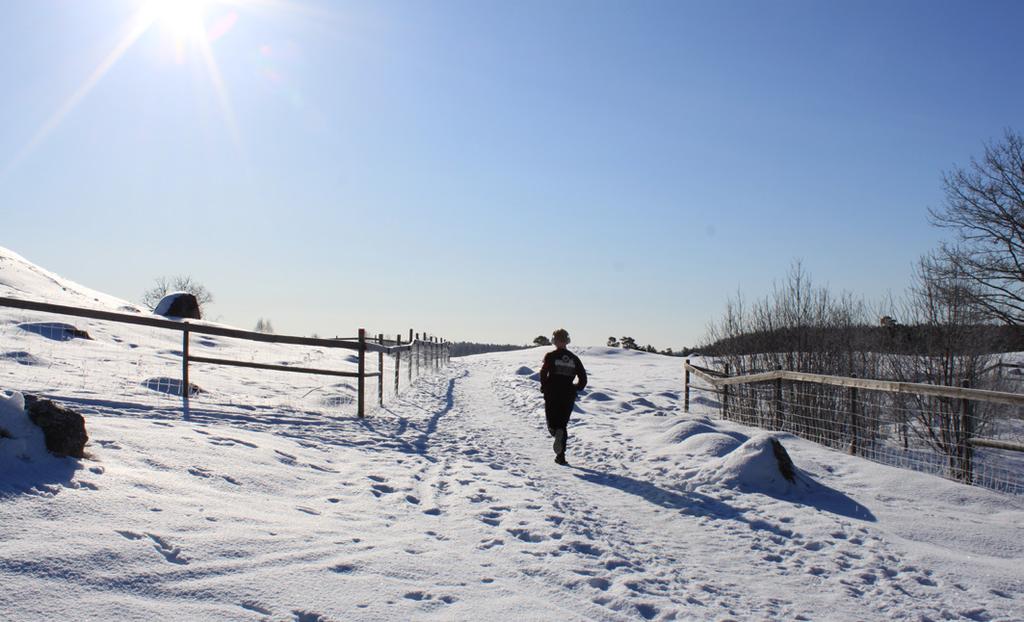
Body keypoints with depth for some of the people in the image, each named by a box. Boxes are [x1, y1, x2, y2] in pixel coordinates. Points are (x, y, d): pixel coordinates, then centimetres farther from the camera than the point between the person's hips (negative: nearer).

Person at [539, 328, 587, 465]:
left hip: (552, 396, -2)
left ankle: (557, 432, -25)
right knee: (563, 424, 13)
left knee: (553, 423, 11)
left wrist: (545, 388, -2)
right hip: (569, 397, 2)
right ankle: (561, 455, 4)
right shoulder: (574, 358, 6)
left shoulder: (550, 356, -4)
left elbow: (543, 373, -16)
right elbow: (583, 378, 4)